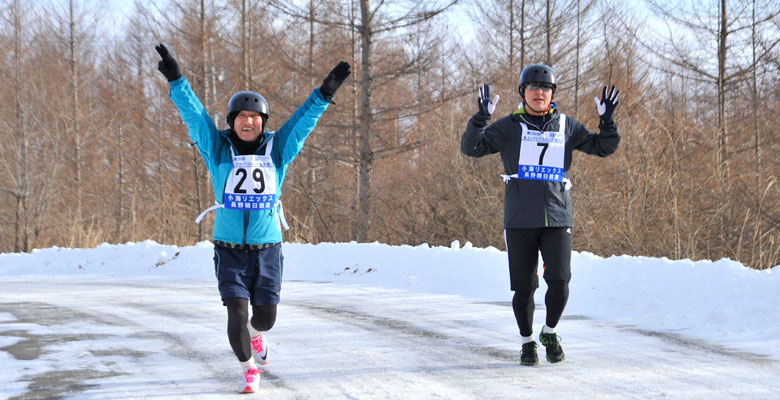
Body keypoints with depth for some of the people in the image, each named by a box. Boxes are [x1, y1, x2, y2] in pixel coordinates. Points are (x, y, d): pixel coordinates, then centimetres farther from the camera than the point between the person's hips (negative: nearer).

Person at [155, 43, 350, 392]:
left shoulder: (277, 149, 2)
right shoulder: (218, 149, -1)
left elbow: (303, 119, -4)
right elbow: (193, 113, -9)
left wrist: (325, 92, -16)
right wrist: (175, 81, -19)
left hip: (267, 248, 1)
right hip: (229, 248, -1)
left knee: (265, 316, 7)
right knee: (237, 313, -10)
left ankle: (255, 334, 46)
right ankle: (249, 369, 13)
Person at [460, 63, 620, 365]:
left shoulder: (566, 126, 11)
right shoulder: (510, 127, 5)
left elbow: (603, 147, 14)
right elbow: (471, 147, -4)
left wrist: (607, 121, -2)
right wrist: (481, 117, -18)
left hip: (557, 218, 1)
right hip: (520, 219, -1)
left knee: (559, 284, -10)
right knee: (524, 287, 2)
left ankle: (550, 332, 16)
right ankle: (527, 342, 21)